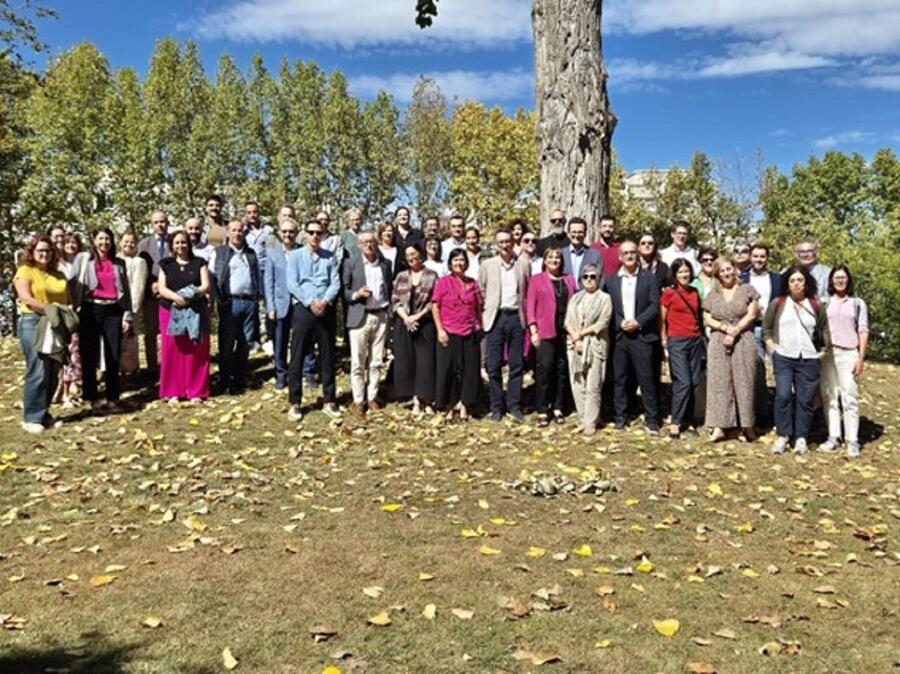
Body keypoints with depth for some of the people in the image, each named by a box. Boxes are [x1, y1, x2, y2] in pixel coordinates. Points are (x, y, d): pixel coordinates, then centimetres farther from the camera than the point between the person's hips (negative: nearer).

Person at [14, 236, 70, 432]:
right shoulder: (25, 271, 1)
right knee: (38, 372, -10)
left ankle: (43, 413, 16)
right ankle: (32, 418, -4)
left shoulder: (58, 275, 17)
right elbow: (27, 299, -12)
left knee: (53, 373, 6)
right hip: (33, 323, -6)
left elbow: (66, 300, 14)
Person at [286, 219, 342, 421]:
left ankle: (329, 401, 15)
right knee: (297, 357, 0)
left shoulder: (330, 257, 8)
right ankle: (295, 403, 8)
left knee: (327, 357, 7)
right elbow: (292, 284, -4)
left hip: (326, 310, 2)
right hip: (303, 309, -1)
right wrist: (310, 302, -14)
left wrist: (325, 301, -16)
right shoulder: (295, 255, 4)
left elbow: (335, 283, 0)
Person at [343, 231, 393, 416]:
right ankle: (358, 400, 10)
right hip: (360, 317, -3)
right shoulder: (350, 264, 1)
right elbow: (344, 290, 1)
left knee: (377, 362, 8)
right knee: (358, 362, 0)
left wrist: (390, 308, 4)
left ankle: (372, 397, 19)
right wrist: (356, 294, -17)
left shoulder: (385, 264, 10)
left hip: (381, 316, 3)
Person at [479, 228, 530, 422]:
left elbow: (529, 292, 12)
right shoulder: (487, 265, 6)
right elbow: (481, 292, 8)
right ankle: (496, 407, 11)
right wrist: (483, 317, 3)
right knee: (494, 366, 1)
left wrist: (527, 317, 5)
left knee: (516, 365, 4)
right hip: (495, 317, -1)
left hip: (516, 317, 1)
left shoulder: (524, 265, 8)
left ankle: (514, 406, 13)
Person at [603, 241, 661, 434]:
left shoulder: (649, 279, 6)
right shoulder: (611, 280, 10)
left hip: (642, 335, -2)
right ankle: (620, 417, 14)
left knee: (647, 379, -1)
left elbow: (654, 306, -1)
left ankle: (652, 420, 5)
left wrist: (638, 322, -13)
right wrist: (620, 323, -10)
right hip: (618, 335, 2)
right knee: (619, 379, 6)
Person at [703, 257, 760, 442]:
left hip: (743, 341, -2)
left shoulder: (747, 290, 6)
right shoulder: (712, 295, 12)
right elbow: (708, 319, 6)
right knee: (719, 382, -3)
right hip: (718, 342, 2)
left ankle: (747, 425, 6)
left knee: (744, 382, -2)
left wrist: (735, 331, -10)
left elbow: (752, 314, -1)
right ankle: (718, 427, -3)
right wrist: (726, 328, -9)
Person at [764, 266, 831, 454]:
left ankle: (801, 437, 14)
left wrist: (824, 349, 9)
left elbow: (824, 329, 17)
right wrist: (772, 347, 1)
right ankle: (782, 435, 1)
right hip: (783, 358, -1)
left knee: (805, 399, 3)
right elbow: (766, 328, 10)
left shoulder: (817, 306, 7)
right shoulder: (777, 303, 4)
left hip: (809, 360, 1)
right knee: (783, 395, -12)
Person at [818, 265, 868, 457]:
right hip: (827, 354, 2)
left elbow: (863, 332, 5)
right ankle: (833, 437, 9)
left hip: (848, 354, -2)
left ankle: (852, 441, -3)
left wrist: (861, 358, -3)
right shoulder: (825, 303, 10)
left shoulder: (857, 303, 8)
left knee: (849, 398, -5)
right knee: (829, 397, 4)